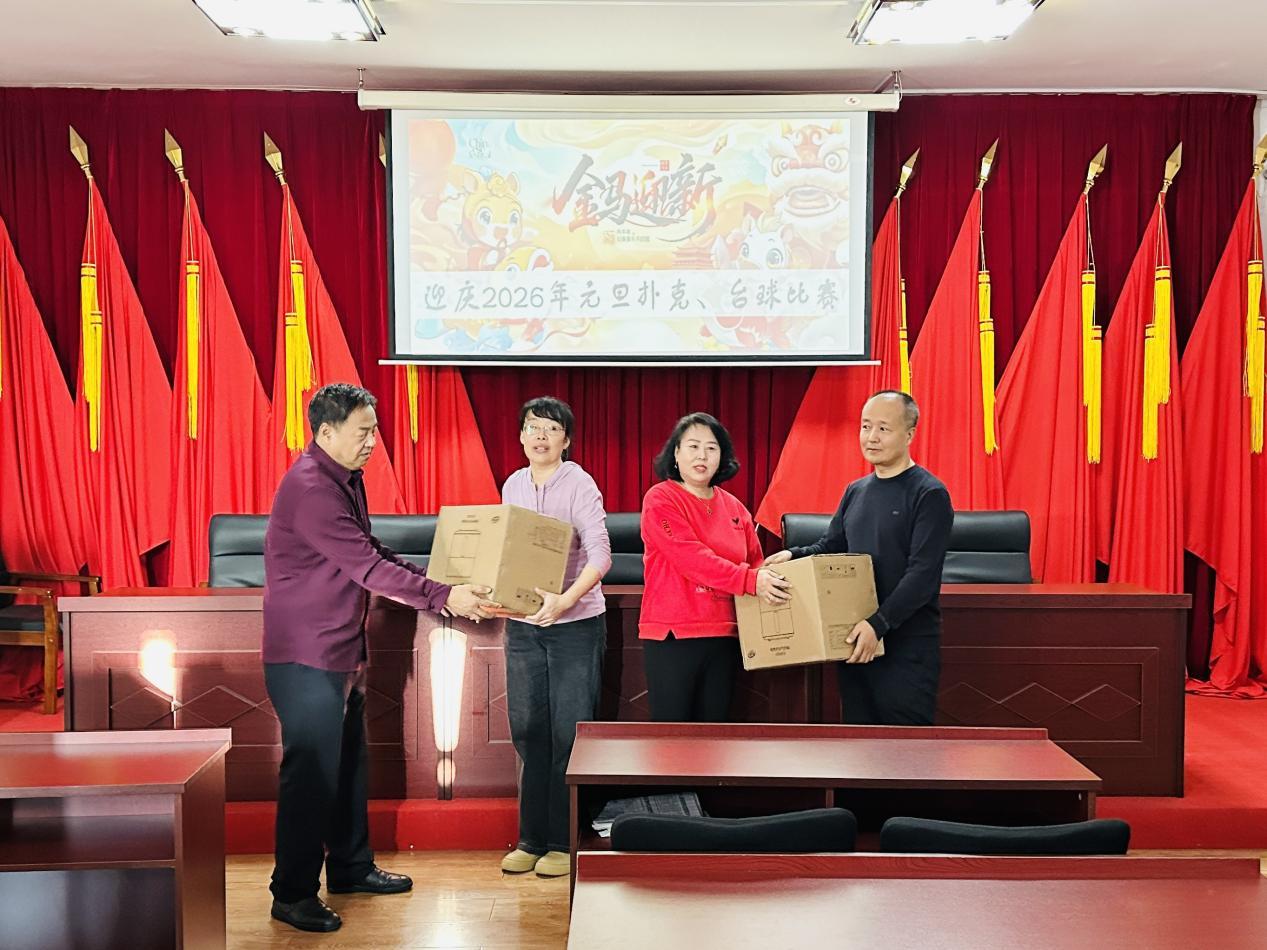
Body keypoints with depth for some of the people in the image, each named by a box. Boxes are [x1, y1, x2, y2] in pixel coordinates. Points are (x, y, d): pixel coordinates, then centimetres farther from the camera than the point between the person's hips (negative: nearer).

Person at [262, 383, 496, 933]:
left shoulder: (348, 480, 10)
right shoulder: (309, 488, -22)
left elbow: (373, 554, 18)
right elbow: (366, 567, -25)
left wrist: (436, 581, 9)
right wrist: (442, 598, -23)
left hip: (343, 653, 10)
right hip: (305, 656, -10)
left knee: (349, 764, 18)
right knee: (311, 772, -2)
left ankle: (350, 868, 33)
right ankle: (293, 895, 11)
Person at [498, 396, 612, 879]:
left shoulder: (580, 486, -10)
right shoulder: (512, 486, 8)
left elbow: (600, 554, -20)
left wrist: (565, 600, -33)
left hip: (575, 624, -6)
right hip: (522, 625, 6)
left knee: (568, 734, 1)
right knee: (527, 731, 10)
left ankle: (564, 842, 13)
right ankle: (532, 838, 22)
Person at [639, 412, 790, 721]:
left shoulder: (734, 507, 10)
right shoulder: (661, 500, -7)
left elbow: (755, 562, 15)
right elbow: (692, 557, -19)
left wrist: (770, 581, -6)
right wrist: (749, 580, -25)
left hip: (724, 635, 5)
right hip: (672, 635, -5)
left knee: (715, 724, 11)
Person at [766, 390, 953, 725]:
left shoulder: (929, 494, -9)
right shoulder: (856, 491, 13)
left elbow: (923, 574, -17)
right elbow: (830, 547, 20)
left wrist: (879, 623, -25)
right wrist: (794, 556, -1)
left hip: (907, 645, -7)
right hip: (855, 641, 7)